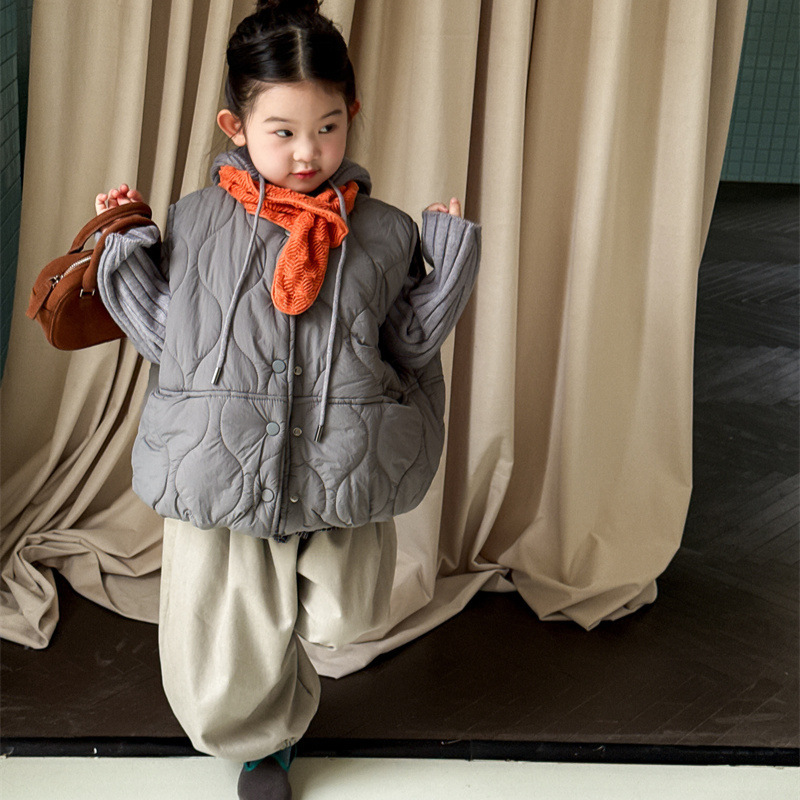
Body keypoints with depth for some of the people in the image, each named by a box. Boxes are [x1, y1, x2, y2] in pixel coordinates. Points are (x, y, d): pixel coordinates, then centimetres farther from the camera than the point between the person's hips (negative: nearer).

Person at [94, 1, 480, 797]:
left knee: (343, 619, 17)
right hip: (219, 476, 0)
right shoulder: (194, 222, -3)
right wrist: (124, 251, -3)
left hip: (340, 482, 0)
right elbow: (170, 337, 2)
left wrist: (452, 259, -5)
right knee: (220, 680, 12)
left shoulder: (384, 234, -3)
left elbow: (409, 346, 1)